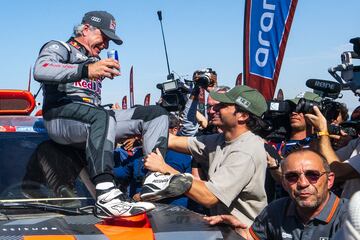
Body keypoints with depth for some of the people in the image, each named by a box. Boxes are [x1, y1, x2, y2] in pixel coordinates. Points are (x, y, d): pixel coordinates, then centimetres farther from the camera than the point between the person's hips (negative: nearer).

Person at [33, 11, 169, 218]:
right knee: (101, 116, -41)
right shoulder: (58, 48, 9)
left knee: (156, 114, -3)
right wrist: (86, 70, -29)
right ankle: (107, 198, -55)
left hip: (94, 121, 8)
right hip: (61, 117, -8)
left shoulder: (96, 61, 33)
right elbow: (40, 70, -16)